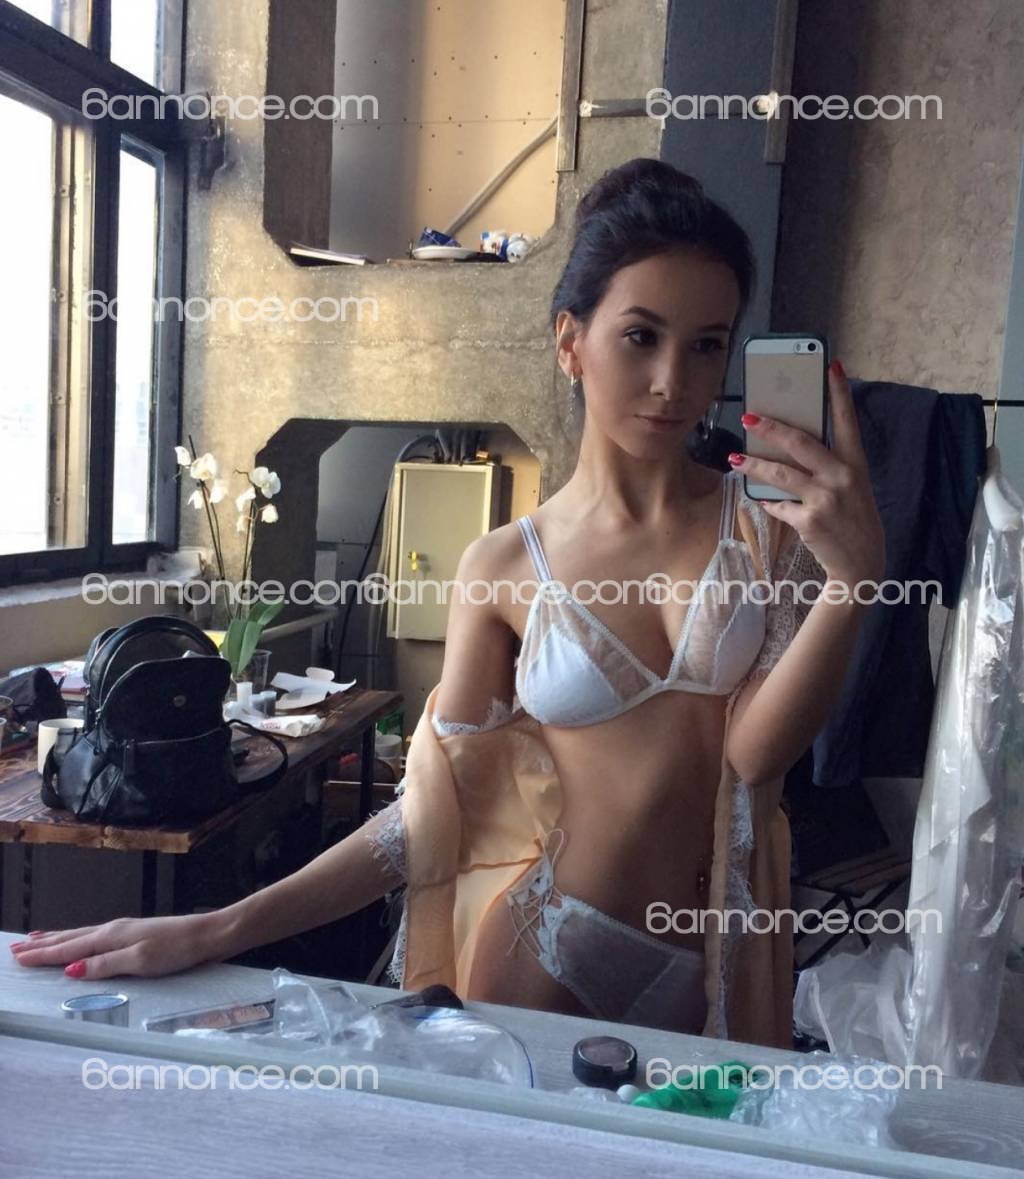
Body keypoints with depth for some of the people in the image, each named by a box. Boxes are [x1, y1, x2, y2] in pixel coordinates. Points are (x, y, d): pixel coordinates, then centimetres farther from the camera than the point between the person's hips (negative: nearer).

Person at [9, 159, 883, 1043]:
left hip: (723, 965, 1)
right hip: (552, 956, 0)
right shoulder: (505, 569, -6)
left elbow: (754, 753, -15)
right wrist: (212, 933, -12)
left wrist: (853, 578, -30)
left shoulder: (769, 522, -5)